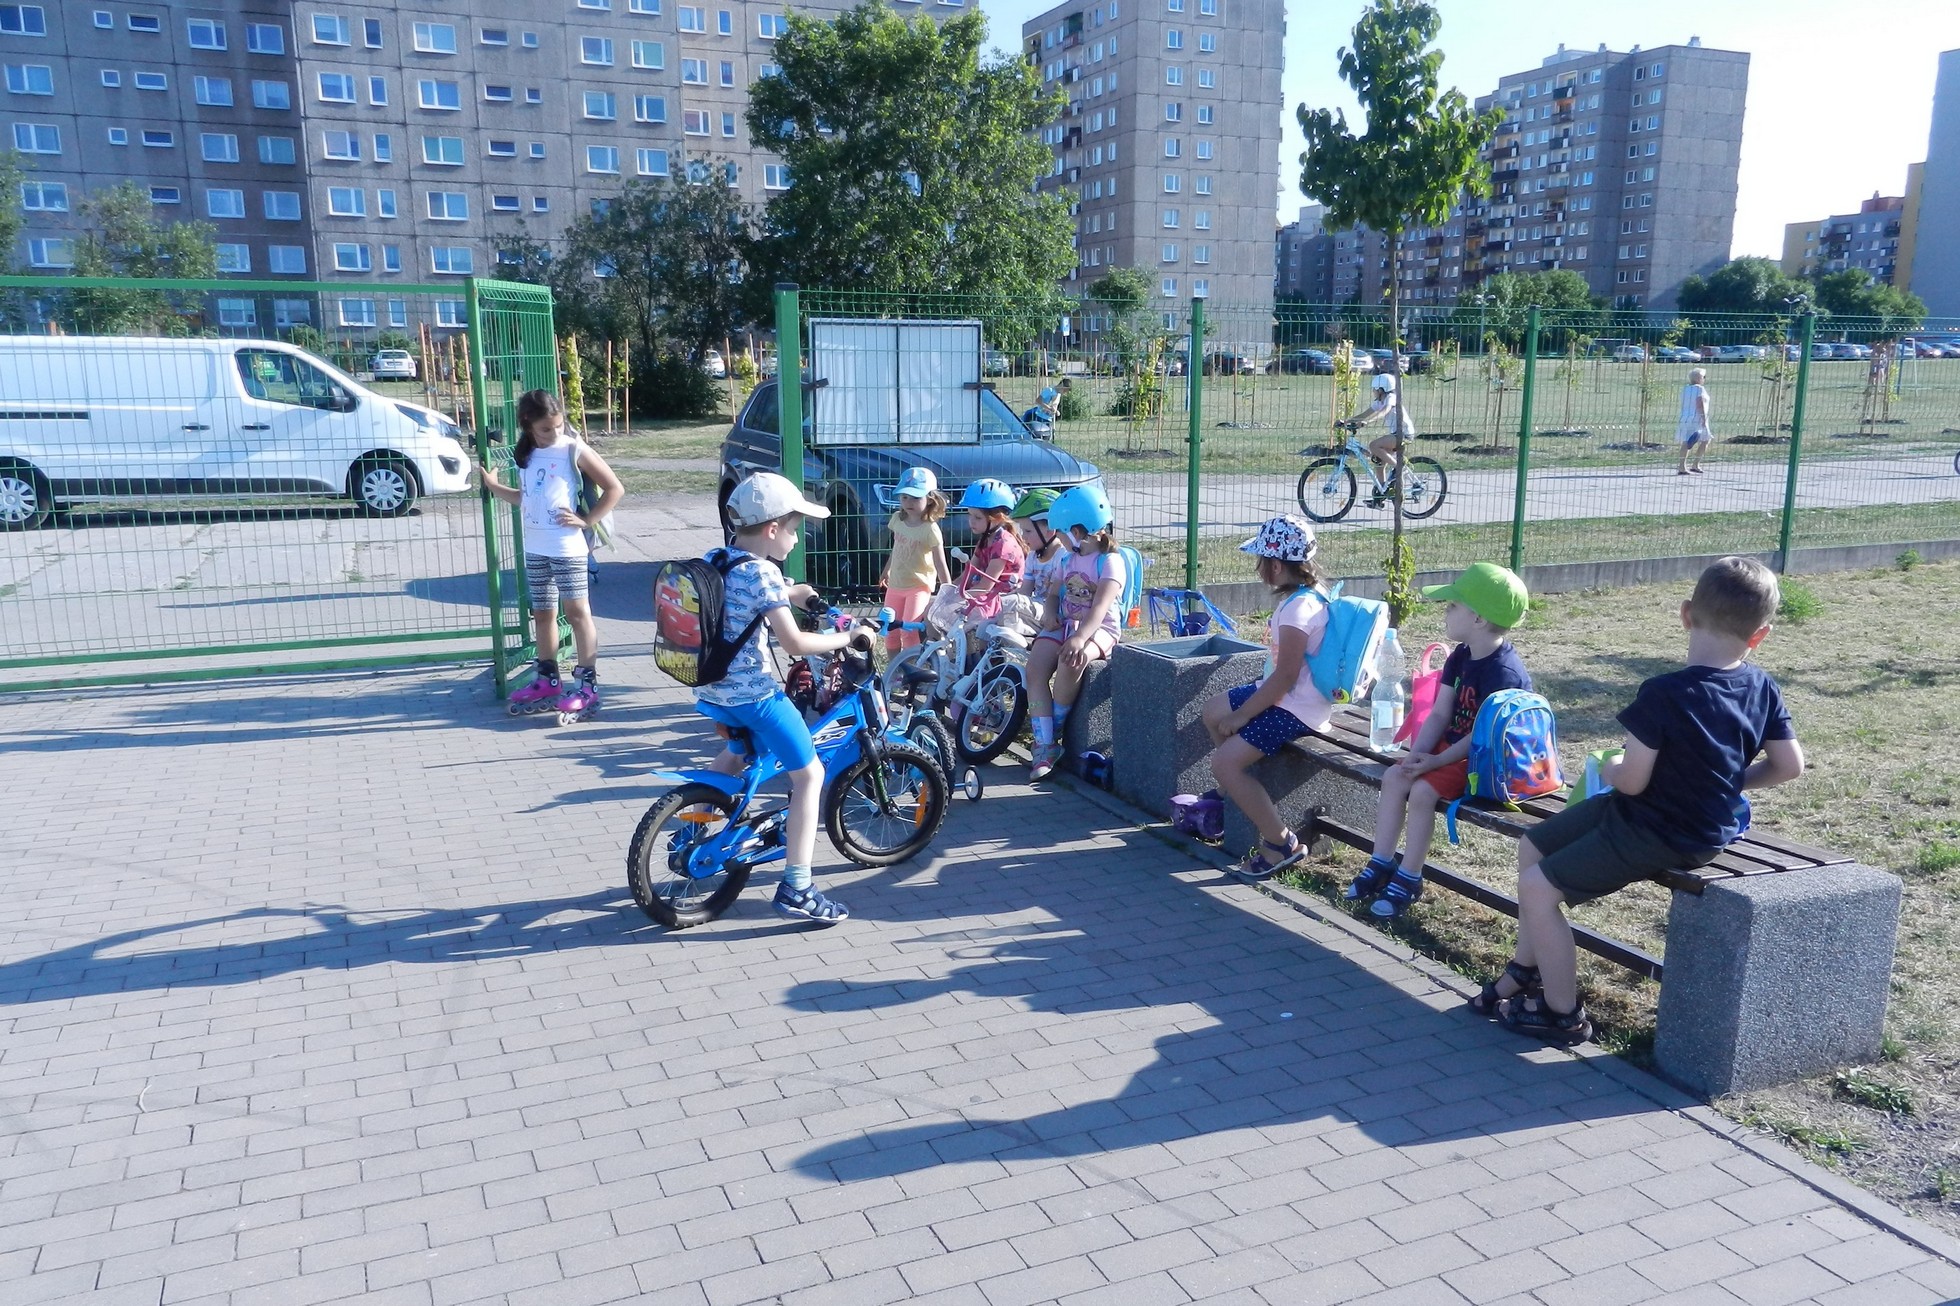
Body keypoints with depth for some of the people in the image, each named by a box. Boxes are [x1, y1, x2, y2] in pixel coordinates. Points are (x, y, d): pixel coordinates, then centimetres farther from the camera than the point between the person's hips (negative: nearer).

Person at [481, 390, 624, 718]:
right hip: (534, 549, 7)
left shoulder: (574, 450, -7)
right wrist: (493, 486, 14)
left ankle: (587, 685, -2)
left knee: (577, 611, -4)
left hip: (567, 548, -7)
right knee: (542, 614, 13)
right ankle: (548, 680, 24)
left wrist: (587, 520, -11)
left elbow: (615, 489, -8)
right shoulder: (526, 455, 11)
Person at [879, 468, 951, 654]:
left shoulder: (930, 529, -19)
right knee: (890, 631, 9)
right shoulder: (897, 519, -1)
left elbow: (941, 565, -19)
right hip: (895, 585, 6)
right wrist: (886, 572, 26)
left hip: (919, 586, -6)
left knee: (909, 631, -14)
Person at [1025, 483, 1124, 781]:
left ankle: (1053, 731, -15)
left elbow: (1100, 607, -23)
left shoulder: (1110, 561, -11)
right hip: (1065, 623, 7)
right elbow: (1056, 593, 22)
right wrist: (1050, 612, -4)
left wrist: (1079, 638, -39)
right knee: (1036, 667, -20)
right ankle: (1044, 745, -21)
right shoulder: (1070, 559, 15)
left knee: (1071, 662, -37)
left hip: (1099, 628, -7)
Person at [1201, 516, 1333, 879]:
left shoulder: (1298, 606, -26)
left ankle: (1280, 843, -8)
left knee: (1225, 761, -18)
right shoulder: (1305, 594, 6)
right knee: (1213, 710, 23)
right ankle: (1229, 796, 37)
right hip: (1285, 693, 11)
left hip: (1296, 708, -11)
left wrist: (1241, 716, -18)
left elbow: (1286, 675, -27)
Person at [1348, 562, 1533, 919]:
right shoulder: (1459, 657, 4)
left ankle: (1408, 880, -10)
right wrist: (1417, 754, -12)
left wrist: (1437, 761, -25)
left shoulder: (1504, 671, -23)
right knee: (1394, 776, -4)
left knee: (1422, 790, -24)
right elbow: (1439, 714, 2)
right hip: (1452, 745, 9)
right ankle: (1381, 865, 2)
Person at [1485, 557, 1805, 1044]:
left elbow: (1630, 782, -24)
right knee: (1533, 846, 16)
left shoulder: (1664, 694, -27)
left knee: (1537, 887, -4)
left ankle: (1563, 1013, 10)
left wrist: (1609, 769, -1)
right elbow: (1789, 766, 4)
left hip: (1660, 836, -9)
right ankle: (1526, 969, 29)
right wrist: (1728, 784, 18)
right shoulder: (1763, 689, -4)